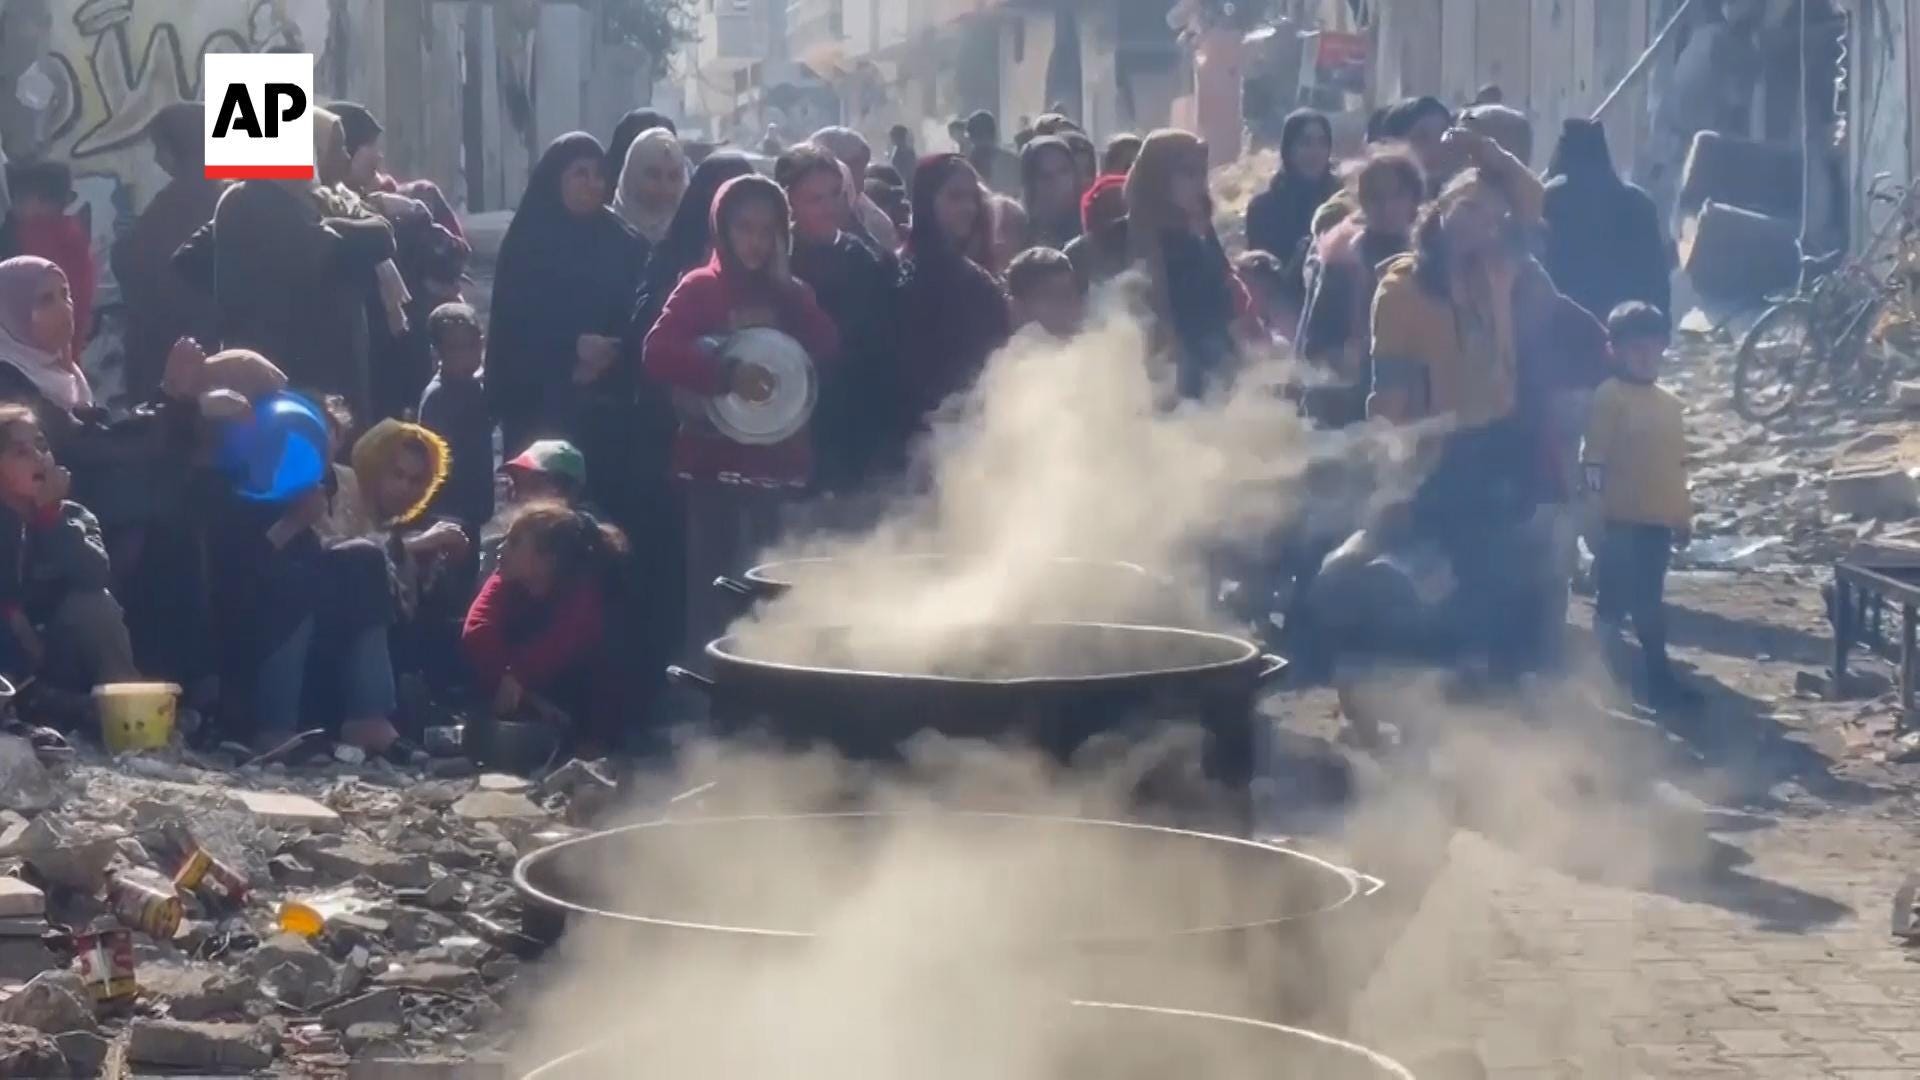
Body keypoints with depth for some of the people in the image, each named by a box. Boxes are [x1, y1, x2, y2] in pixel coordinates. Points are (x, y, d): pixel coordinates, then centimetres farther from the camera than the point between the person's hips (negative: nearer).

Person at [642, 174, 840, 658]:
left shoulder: (792, 294, 16)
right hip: (714, 462, -4)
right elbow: (658, 352, -13)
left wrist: (786, 287, -3)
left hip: (781, 464, 4)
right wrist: (727, 371, -24)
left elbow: (828, 352, -1)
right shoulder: (700, 288, 2)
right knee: (711, 588, -7)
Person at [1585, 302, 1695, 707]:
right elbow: (1593, 460, -13)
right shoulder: (1610, 397, -11)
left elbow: (1677, 465, 17)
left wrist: (1683, 516, 19)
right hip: (1621, 519, -7)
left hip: (1657, 520, 7)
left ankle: (1657, 677, 20)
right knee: (1615, 598, -1)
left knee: (1648, 600, 14)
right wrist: (1594, 513, -17)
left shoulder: (1669, 403, 12)